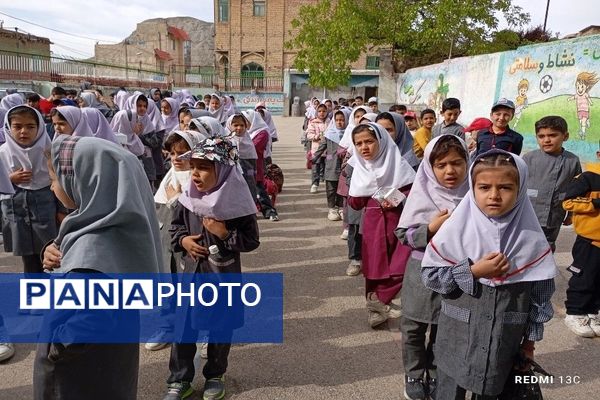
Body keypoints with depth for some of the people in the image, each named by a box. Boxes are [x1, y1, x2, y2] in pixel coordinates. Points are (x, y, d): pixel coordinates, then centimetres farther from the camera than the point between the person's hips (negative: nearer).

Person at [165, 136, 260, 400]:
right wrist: (182, 240, -8)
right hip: (192, 271, 3)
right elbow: (176, 226, 11)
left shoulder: (236, 203, -17)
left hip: (224, 275, -3)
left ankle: (215, 375, 35)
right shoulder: (188, 199, -5)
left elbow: (252, 240, -12)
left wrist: (225, 234, -24)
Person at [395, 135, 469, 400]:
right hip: (423, 272, -1)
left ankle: (435, 376, 37)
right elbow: (402, 234, -10)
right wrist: (431, 228, -22)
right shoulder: (422, 194, -11)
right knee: (413, 328, 12)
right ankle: (414, 375, 33)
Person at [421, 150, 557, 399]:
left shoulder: (531, 238, -9)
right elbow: (429, 274, -11)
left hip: (504, 342, 1)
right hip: (457, 338, -1)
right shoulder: (456, 229, -13)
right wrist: (473, 271, -21)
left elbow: (541, 291, 0)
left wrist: (530, 338, 5)